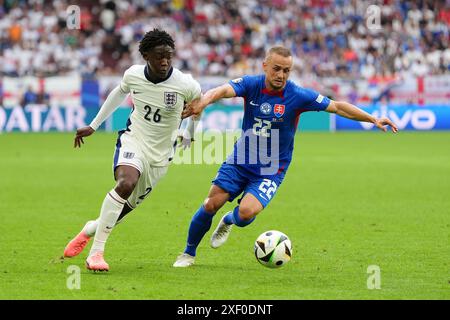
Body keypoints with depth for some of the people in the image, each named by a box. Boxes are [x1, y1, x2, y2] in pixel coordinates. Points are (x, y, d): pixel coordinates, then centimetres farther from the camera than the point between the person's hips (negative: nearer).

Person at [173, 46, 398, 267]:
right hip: (240, 161, 2)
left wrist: (374, 119, -16)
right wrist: (203, 101, -53)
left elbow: (338, 107, -9)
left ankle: (228, 221, 15)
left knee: (246, 212, -23)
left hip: (271, 170, -2)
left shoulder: (298, 96, -14)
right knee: (211, 204, -7)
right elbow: (223, 90, -30)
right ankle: (189, 253, 16)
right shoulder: (251, 85, -12)